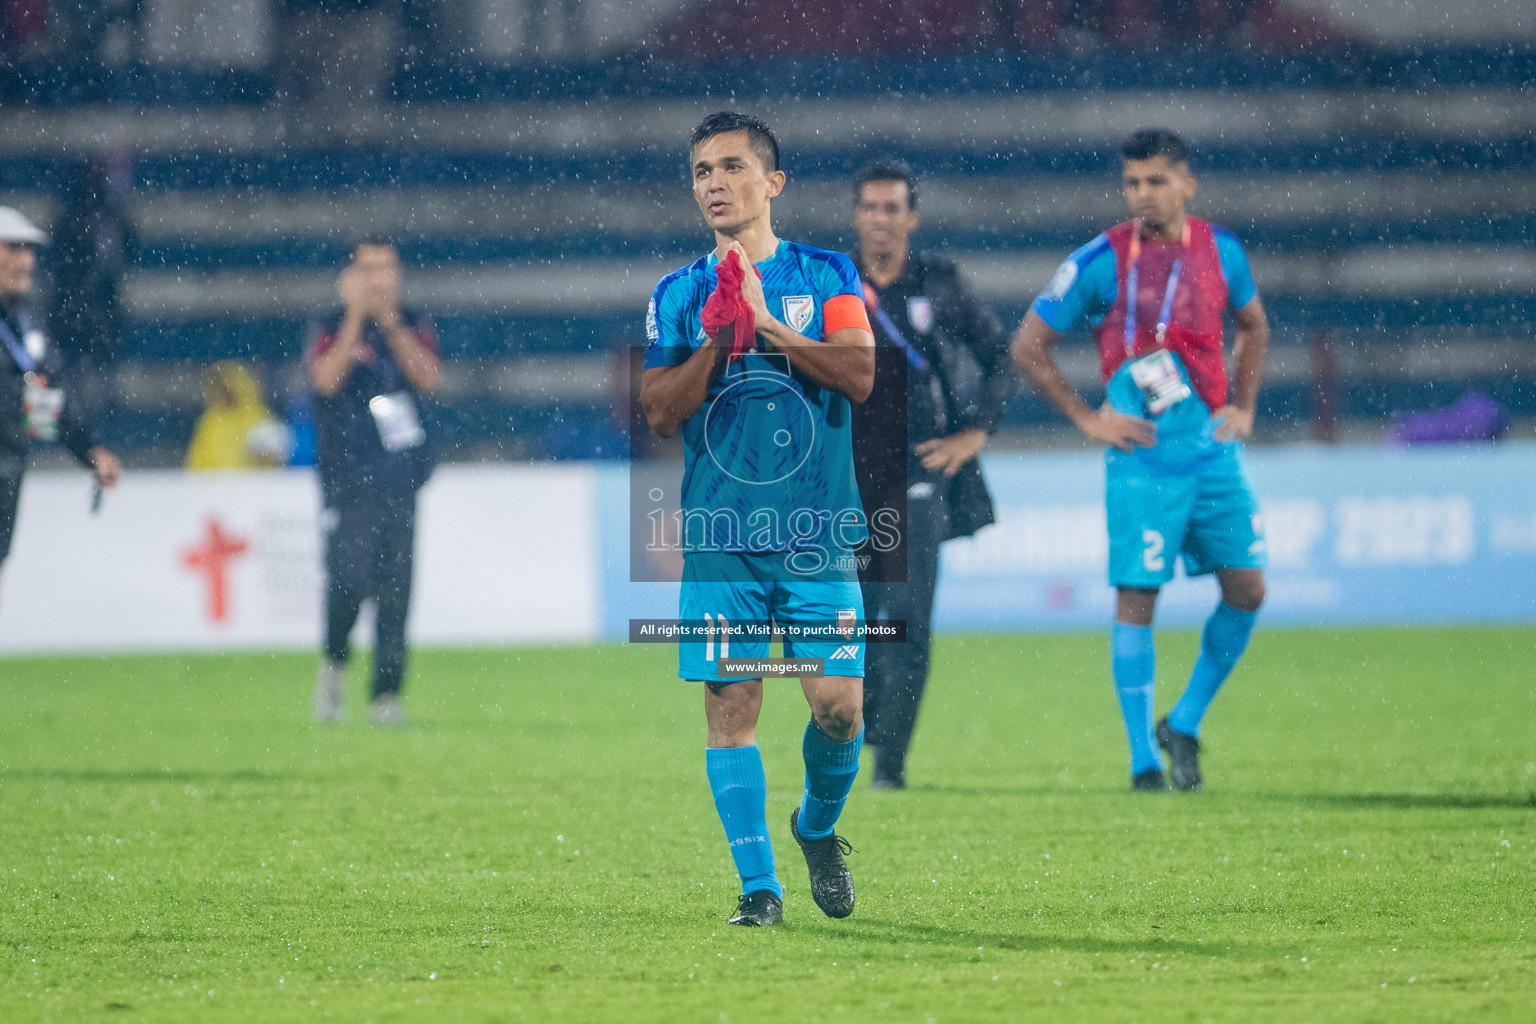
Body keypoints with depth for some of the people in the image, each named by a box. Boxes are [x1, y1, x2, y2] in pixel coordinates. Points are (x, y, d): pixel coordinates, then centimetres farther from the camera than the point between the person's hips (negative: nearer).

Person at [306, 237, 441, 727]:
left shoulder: (413, 325, 11)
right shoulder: (334, 327, 2)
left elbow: (429, 378, -5)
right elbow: (327, 379, -16)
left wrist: (390, 321, -11)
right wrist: (357, 315, -15)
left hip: (402, 480, 3)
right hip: (348, 479, -3)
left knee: (395, 590, -1)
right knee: (349, 579, -14)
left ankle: (386, 694, 5)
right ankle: (333, 664, 12)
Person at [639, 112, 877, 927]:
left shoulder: (827, 276, 7)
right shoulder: (678, 295, 10)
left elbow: (862, 374, -7)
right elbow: (658, 412, 1)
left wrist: (766, 326, -14)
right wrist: (716, 341, -13)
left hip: (818, 531, -1)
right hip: (719, 532, 1)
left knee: (839, 704, -6)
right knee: (730, 707, -5)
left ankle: (818, 827, 23)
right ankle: (758, 883, 3)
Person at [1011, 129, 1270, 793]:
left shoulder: (1220, 251, 5)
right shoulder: (1101, 262, -7)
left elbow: (1253, 327, 24)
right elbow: (1028, 345, 0)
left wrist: (1243, 407, 12)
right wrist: (1089, 418, -4)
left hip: (1216, 453, 4)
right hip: (1145, 459, -4)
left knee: (1247, 590, 0)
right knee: (1137, 602, -5)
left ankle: (1184, 725, 17)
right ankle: (1144, 759, 3)